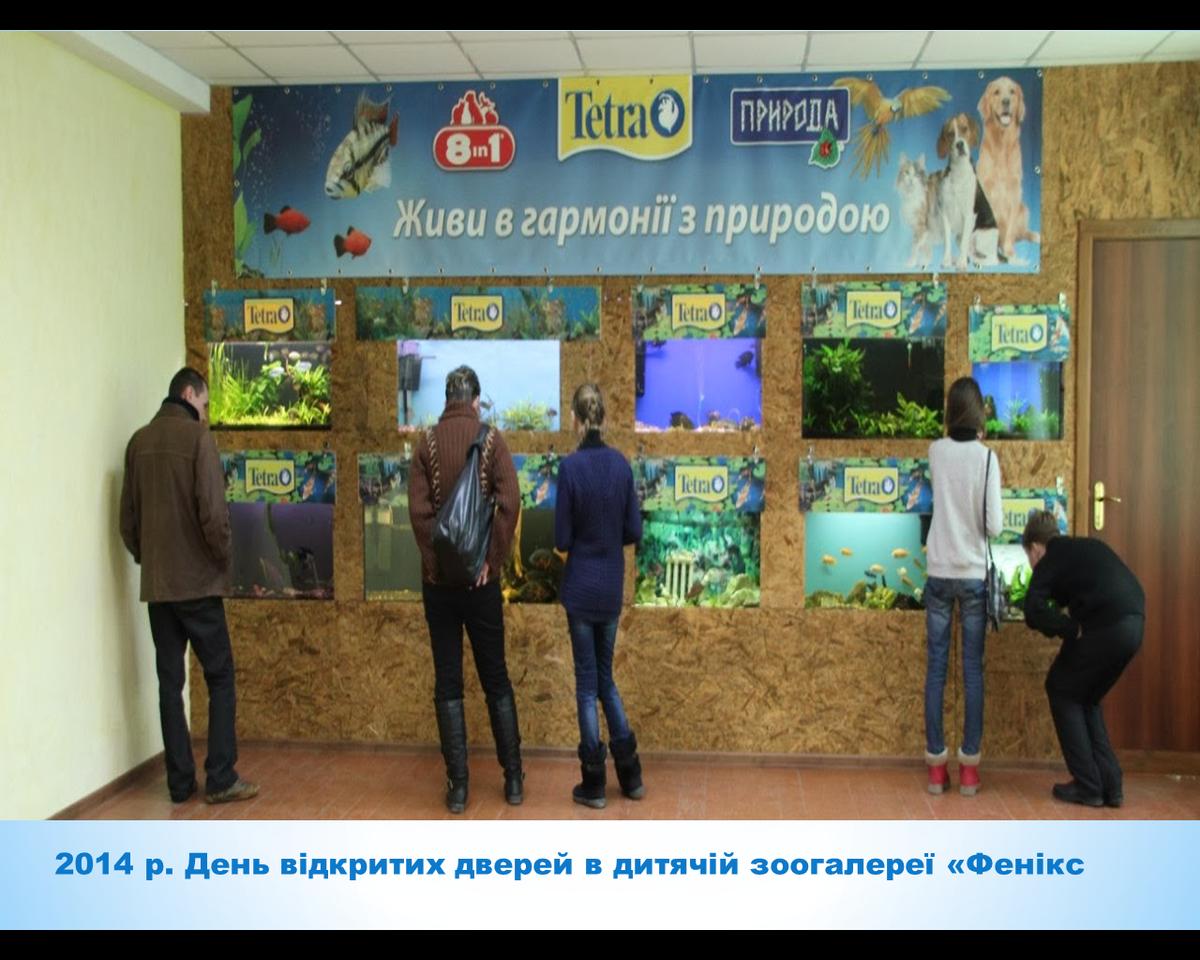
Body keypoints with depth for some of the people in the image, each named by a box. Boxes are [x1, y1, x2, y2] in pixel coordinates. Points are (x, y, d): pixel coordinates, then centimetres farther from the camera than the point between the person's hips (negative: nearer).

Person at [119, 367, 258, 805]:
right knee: (220, 678, 2)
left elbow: (127, 516, 10)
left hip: (156, 584, 6)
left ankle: (180, 781, 13)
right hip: (197, 580, -6)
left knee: (170, 682, 9)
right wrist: (225, 558, -2)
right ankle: (221, 779, 1)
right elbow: (212, 509, -15)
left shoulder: (139, 441, 8)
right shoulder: (196, 435, -9)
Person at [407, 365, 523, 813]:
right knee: (496, 679, 11)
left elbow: (418, 510, -9)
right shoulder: (491, 439, -2)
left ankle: (457, 785, 8)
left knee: (447, 683, 6)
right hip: (480, 577, 0)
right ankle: (513, 778, 16)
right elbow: (509, 503, -12)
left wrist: (434, 562, -4)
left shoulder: (427, 443, -1)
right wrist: (492, 559, -6)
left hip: (439, 578, 0)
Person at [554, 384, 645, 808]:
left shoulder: (570, 465, -15)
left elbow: (562, 539, -11)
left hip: (581, 584, -5)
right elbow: (634, 530, 4)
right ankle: (630, 774, 17)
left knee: (587, 680, 4)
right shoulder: (621, 463, 1)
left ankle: (594, 784, 10)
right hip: (613, 584, 5)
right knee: (605, 675, 17)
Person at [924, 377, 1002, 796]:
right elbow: (994, 525, -9)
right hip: (974, 575, -2)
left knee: (936, 668, 5)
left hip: (939, 573, 2)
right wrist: (995, 521, 11)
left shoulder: (936, 451, 1)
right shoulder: (986, 456, -8)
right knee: (973, 669, 5)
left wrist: (966, 436, 29)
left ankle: (936, 764, 8)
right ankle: (969, 765, 9)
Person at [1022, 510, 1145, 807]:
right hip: (1134, 624, 7)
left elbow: (1034, 613, -10)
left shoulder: (1051, 559, 4)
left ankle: (1088, 787, 10)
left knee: (1062, 692, 13)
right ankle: (1110, 786, 18)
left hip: (1105, 627, -7)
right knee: (1086, 698, 22)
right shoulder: (1089, 546, 25)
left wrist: (1072, 629, -6)